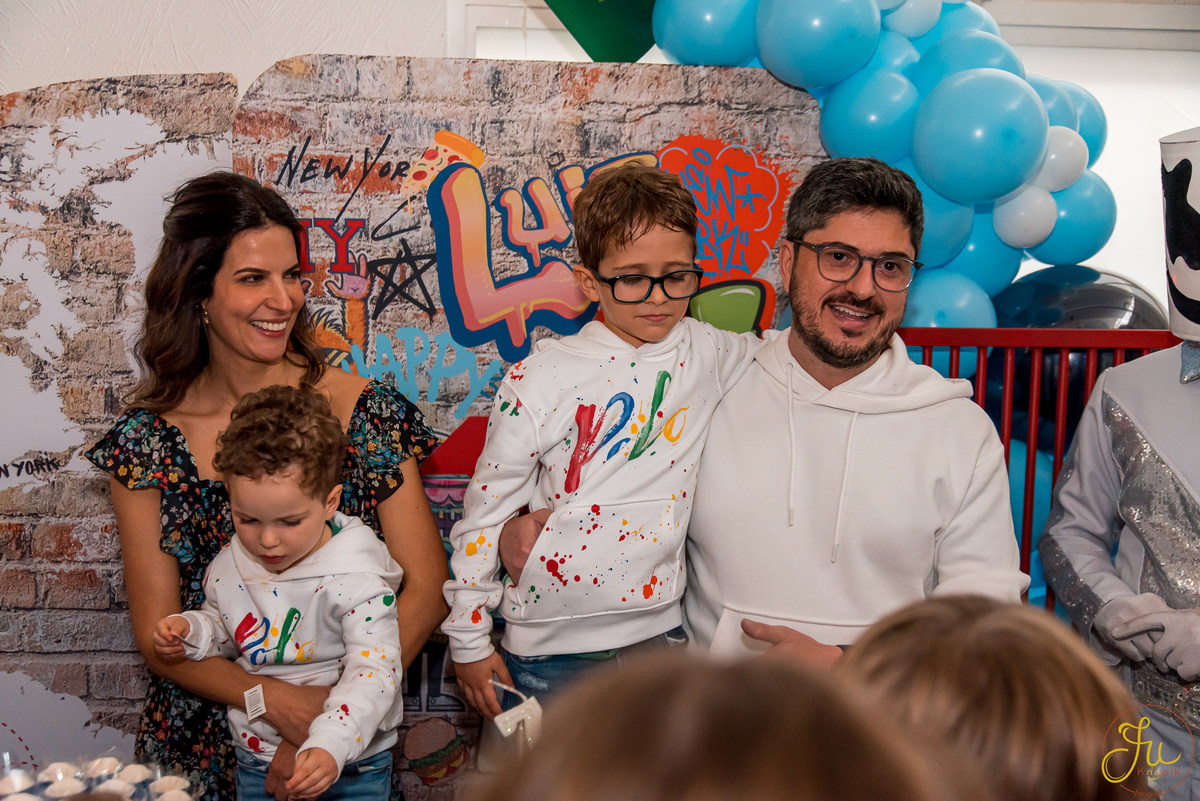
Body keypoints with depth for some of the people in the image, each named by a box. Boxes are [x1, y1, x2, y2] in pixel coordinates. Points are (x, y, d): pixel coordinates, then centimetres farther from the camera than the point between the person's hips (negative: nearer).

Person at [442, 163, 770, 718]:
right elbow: (486, 509, -3)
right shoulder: (541, 379, -9)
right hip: (548, 647, -2)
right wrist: (468, 642, 1)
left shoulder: (707, 353, -1)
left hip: (659, 632, 3)